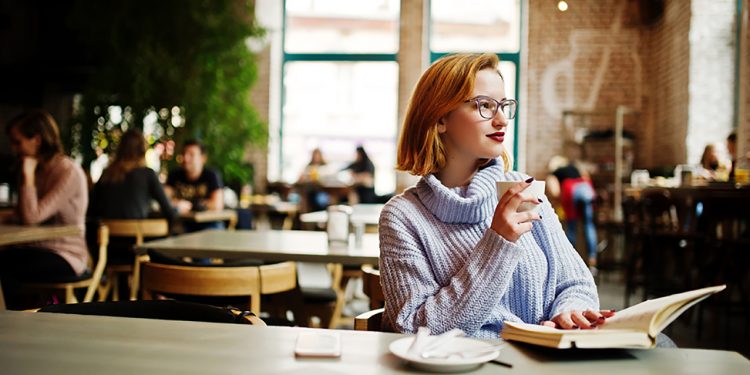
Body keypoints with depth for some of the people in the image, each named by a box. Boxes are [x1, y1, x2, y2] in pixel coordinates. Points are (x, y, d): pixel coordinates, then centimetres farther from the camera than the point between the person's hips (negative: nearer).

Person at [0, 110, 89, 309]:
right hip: (37, 249, 7)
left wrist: (28, 175, -14)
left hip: (65, 257, -7)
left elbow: (31, 217, -20)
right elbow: (23, 219, 15)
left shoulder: (69, 172, -12)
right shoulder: (37, 171, 13)